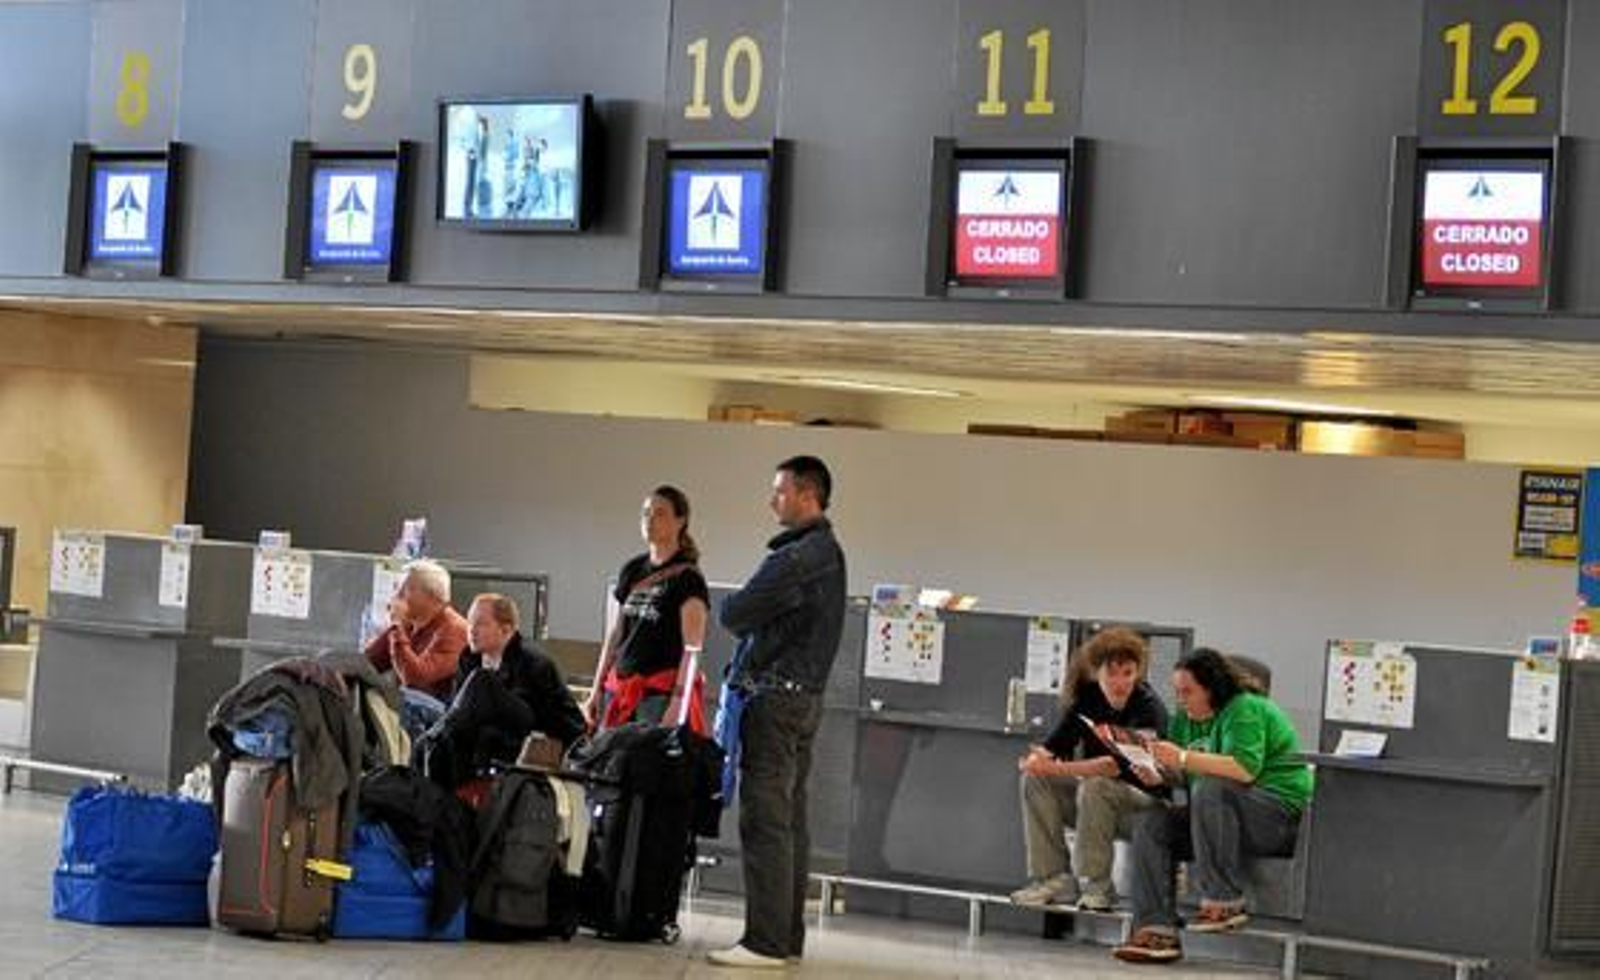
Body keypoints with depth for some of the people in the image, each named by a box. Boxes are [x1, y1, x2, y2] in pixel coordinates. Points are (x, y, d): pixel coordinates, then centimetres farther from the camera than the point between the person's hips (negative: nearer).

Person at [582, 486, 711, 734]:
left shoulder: (688, 579, -5)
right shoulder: (631, 571, 14)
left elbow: (692, 648, -11)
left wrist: (678, 702, -19)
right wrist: (597, 690, 15)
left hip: (662, 690, -6)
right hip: (620, 688, 6)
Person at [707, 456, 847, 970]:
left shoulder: (799, 557, -16)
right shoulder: (828, 553, 18)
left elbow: (735, 614, -17)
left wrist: (729, 606, 5)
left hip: (776, 698, -10)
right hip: (804, 697, 10)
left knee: (765, 821, -9)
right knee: (789, 822, 12)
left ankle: (766, 940, -9)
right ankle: (788, 937, 16)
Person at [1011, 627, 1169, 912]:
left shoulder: (1149, 709, -18)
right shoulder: (1087, 701, 0)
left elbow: (1120, 766, -30)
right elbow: (1055, 745, -5)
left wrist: (1058, 769, -37)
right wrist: (1035, 759, -30)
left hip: (1146, 806, -6)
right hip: (1091, 801, 6)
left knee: (1096, 786, -34)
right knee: (1035, 780, -12)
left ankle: (1098, 886, -23)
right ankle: (1052, 878, -14)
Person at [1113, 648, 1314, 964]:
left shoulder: (1245, 709, -14)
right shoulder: (1188, 719, 11)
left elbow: (1245, 769, -29)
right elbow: (1176, 774, 10)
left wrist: (1184, 758, -32)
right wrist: (1153, 773, -13)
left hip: (1282, 812, -9)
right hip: (1222, 811, 9)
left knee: (1209, 789, -34)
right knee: (1150, 823, -9)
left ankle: (1224, 903, -29)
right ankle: (1158, 932, -20)